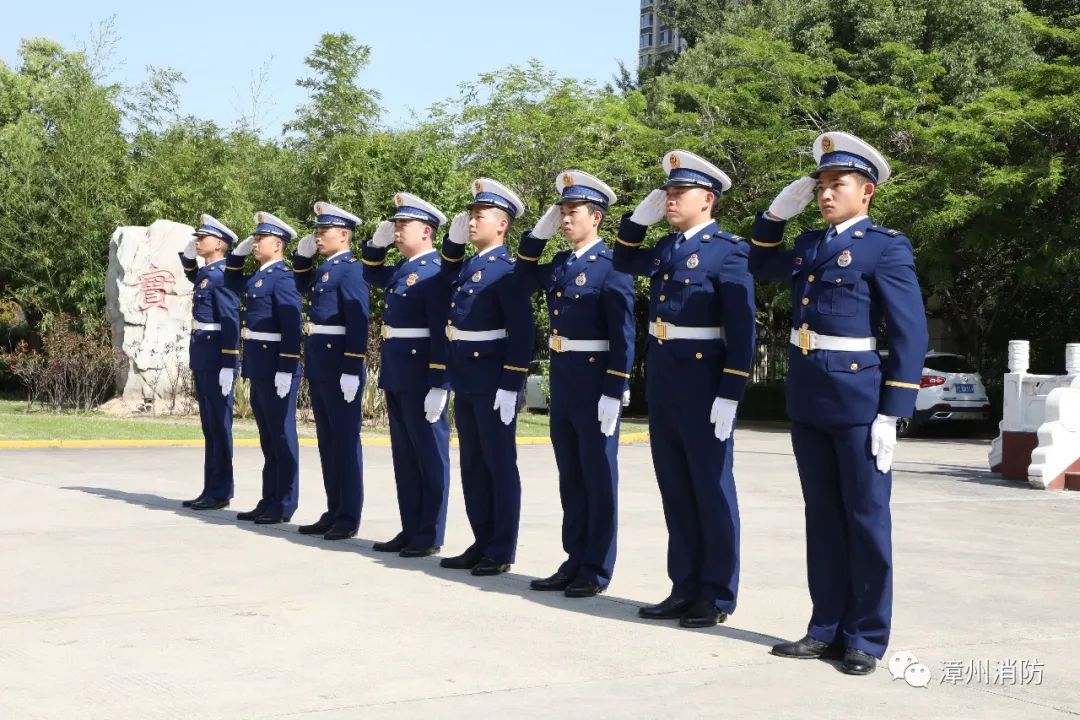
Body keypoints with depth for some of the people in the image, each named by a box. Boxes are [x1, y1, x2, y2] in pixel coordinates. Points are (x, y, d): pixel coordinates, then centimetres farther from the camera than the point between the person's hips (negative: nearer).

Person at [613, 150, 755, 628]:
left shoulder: (727, 250, -10)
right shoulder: (665, 248, 13)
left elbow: (741, 328, -14)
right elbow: (624, 261, 32)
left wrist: (730, 394, -19)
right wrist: (640, 216, 15)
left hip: (703, 382, -8)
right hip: (661, 382, 8)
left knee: (712, 491, 2)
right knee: (675, 491, 11)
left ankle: (718, 596, 10)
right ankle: (685, 588, 20)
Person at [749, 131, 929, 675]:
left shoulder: (886, 247, -7)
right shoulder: (809, 246, 13)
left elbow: (909, 336, -11)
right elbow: (760, 267, 32)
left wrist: (891, 414, -15)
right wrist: (776, 212, 16)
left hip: (857, 398, -7)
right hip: (806, 399, 7)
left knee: (865, 519, 3)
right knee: (823, 517, 11)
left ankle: (866, 638, 11)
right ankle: (827, 629, 19)